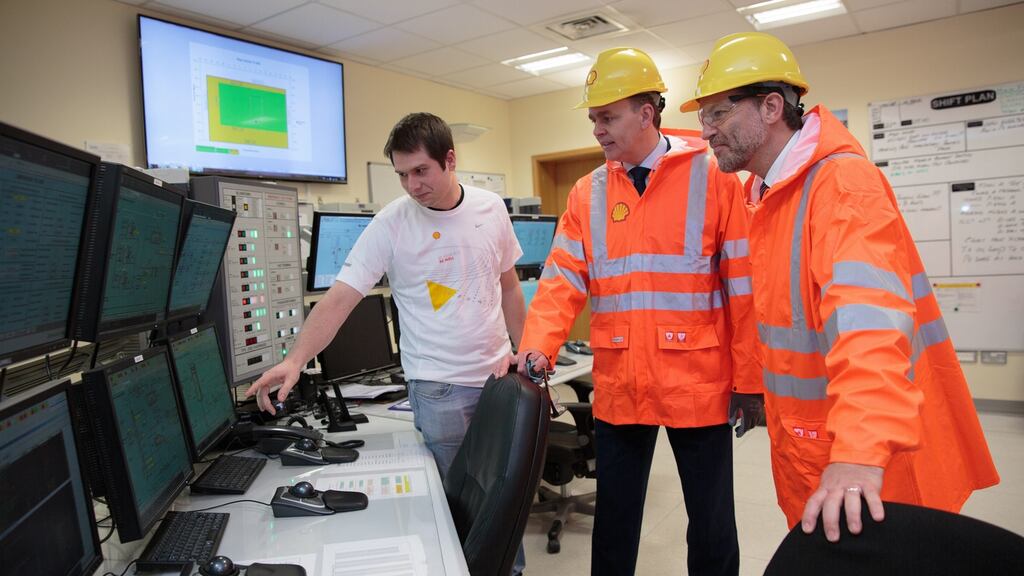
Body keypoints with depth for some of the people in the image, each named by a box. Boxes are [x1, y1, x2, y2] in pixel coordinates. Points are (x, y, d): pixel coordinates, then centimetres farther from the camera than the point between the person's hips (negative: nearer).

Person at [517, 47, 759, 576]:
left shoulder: (712, 178, -4)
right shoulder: (587, 193, 6)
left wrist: (749, 381, -6)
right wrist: (537, 348, -17)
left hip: (697, 383, -2)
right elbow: (563, 279, -1)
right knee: (614, 519, 16)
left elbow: (743, 285, -5)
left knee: (712, 525, 13)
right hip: (618, 387, 3)